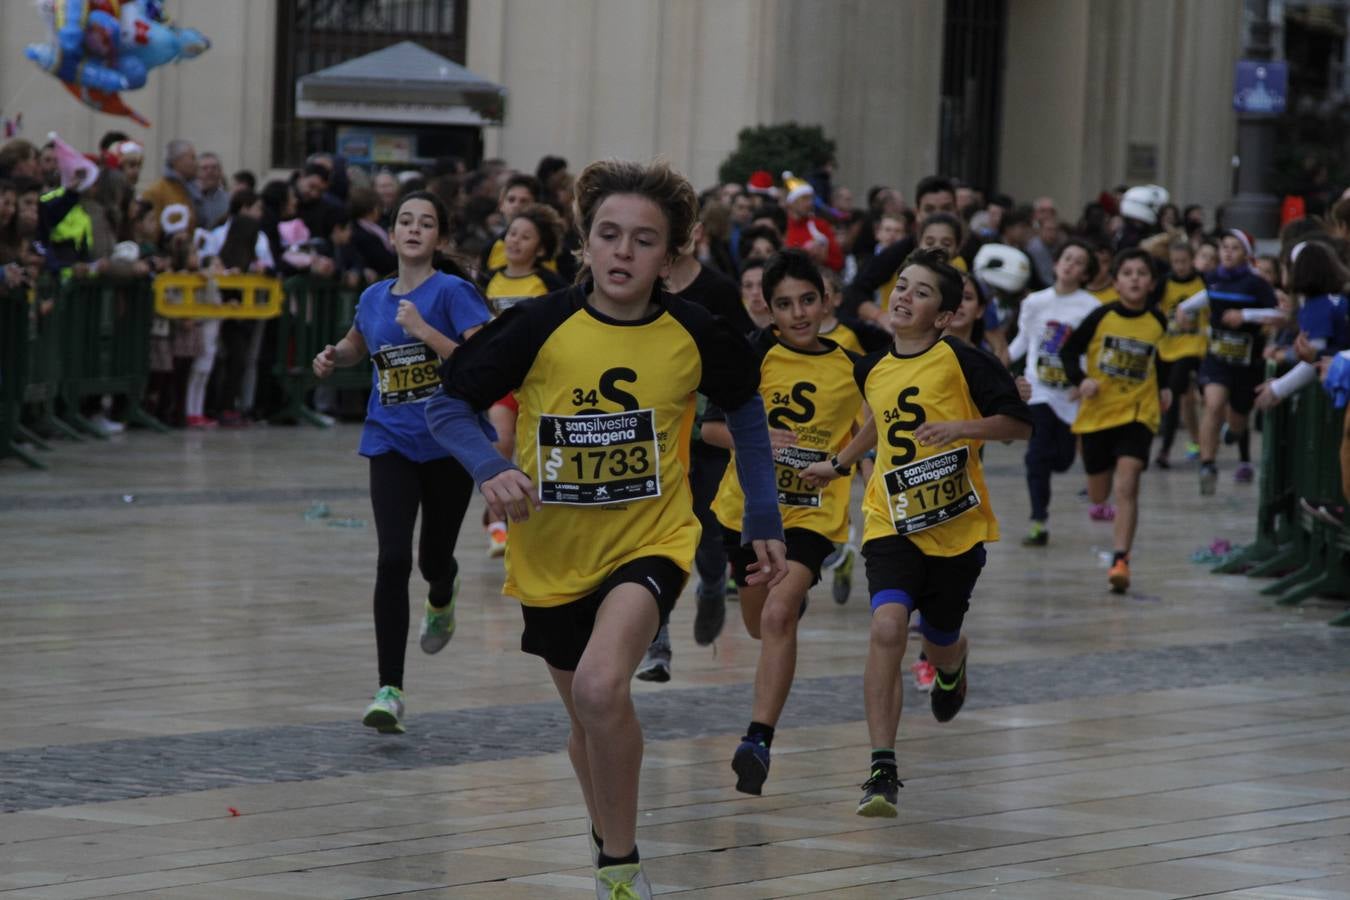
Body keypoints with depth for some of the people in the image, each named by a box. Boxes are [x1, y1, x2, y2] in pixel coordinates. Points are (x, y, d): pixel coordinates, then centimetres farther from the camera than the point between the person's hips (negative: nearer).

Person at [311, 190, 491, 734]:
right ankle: (390, 691, -14)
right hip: (391, 443, 2)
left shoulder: (453, 293, -9)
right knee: (393, 560, -14)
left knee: (434, 558, 11)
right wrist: (334, 357, 7)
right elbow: (357, 346, 29)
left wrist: (424, 331, -25)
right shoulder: (374, 297, 6)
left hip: (449, 442, -2)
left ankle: (442, 599, 53)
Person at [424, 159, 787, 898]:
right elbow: (448, 404, -7)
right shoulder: (541, 326, -15)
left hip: (651, 541, -2)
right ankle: (608, 838, 49)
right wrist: (490, 470, -26)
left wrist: (764, 523, 9)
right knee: (589, 719, 19)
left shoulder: (694, 336, -12)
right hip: (554, 553, 2)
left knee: (601, 686, -29)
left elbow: (745, 411, 8)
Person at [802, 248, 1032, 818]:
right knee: (887, 627, -22)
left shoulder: (961, 361, -10)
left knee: (940, 643, 15)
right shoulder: (871, 371, 5)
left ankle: (952, 668, 58)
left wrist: (958, 428, -22)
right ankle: (882, 771, -21)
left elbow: (1020, 423, -9)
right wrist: (839, 465, 27)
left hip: (957, 528, -2)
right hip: (892, 525, 2)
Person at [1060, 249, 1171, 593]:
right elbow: (1068, 351, -1)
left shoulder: (1157, 321, -1)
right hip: (1098, 412, 1)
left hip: (1138, 412, -1)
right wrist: (1080, 380, -17)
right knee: (1098, 495, 14)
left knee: (1126, 485, -20)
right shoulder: (1102, 316, -8)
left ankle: (1121, 560, -20)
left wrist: (1162, 389, 10)